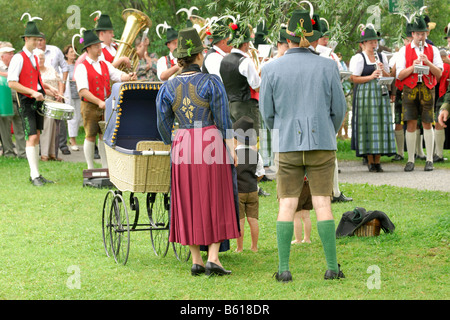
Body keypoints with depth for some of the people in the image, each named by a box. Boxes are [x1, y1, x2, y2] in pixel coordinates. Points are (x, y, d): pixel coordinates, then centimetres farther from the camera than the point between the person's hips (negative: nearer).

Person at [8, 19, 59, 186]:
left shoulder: (35, 58, 14)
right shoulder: (18, 58, -11)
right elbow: (12, 83, -17)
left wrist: (48, 87, 10)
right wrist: (32, 92, -22)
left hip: (38, 101, 8)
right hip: (26, 103, -8)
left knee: (37, 136, 9)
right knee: (31, 137, -12)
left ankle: (36, 174, 14)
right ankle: (34, 176, -13)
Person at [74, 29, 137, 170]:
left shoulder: (105, 65, 12)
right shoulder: (82, 67, -8)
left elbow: (118, 75, 1)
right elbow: (83, 91, -17)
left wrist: (128, 77, -22)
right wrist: (99, 102, -25)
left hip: (105, 106, 5)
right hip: (90, 107, -5)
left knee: (104, 136, 8)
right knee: (90, 137, 0)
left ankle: (106, 167, 15)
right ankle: (90, 168, 9)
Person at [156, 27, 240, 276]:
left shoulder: (167, 88, 3)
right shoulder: (211, 83, -6)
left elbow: (163, 125, 8)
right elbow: (223, 120, -8)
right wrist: (231, 150, -3)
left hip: (182, 146, 3)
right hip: (212, 143, -3)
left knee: (189, 202, 9)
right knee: (215, 200, 4)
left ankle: (196, 260, 9)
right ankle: (213, 258, -4)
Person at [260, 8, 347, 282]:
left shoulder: (271, 70, -3)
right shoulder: (328, 67, -3)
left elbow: (267, 112, 3)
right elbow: (339, 108, 2)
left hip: (287, 145, 0)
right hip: (322, 142, 0)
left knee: (287, 206, 3)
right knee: (322, 204, 2)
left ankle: (284, 269, -2)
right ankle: (332, 267, -1)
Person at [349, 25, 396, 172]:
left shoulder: (382, 57, 15)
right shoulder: (358, 58, -1)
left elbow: (388, 77, 17)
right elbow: (354, 78, -8)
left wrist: (383, 70, -3)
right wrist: (371, 77, -17)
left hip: (380, 94, 5)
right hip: (365, 94, -5)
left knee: (380, 124, 0)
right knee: (368, 125, -7)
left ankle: (378, 160, 5)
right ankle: (370, 161, -2)